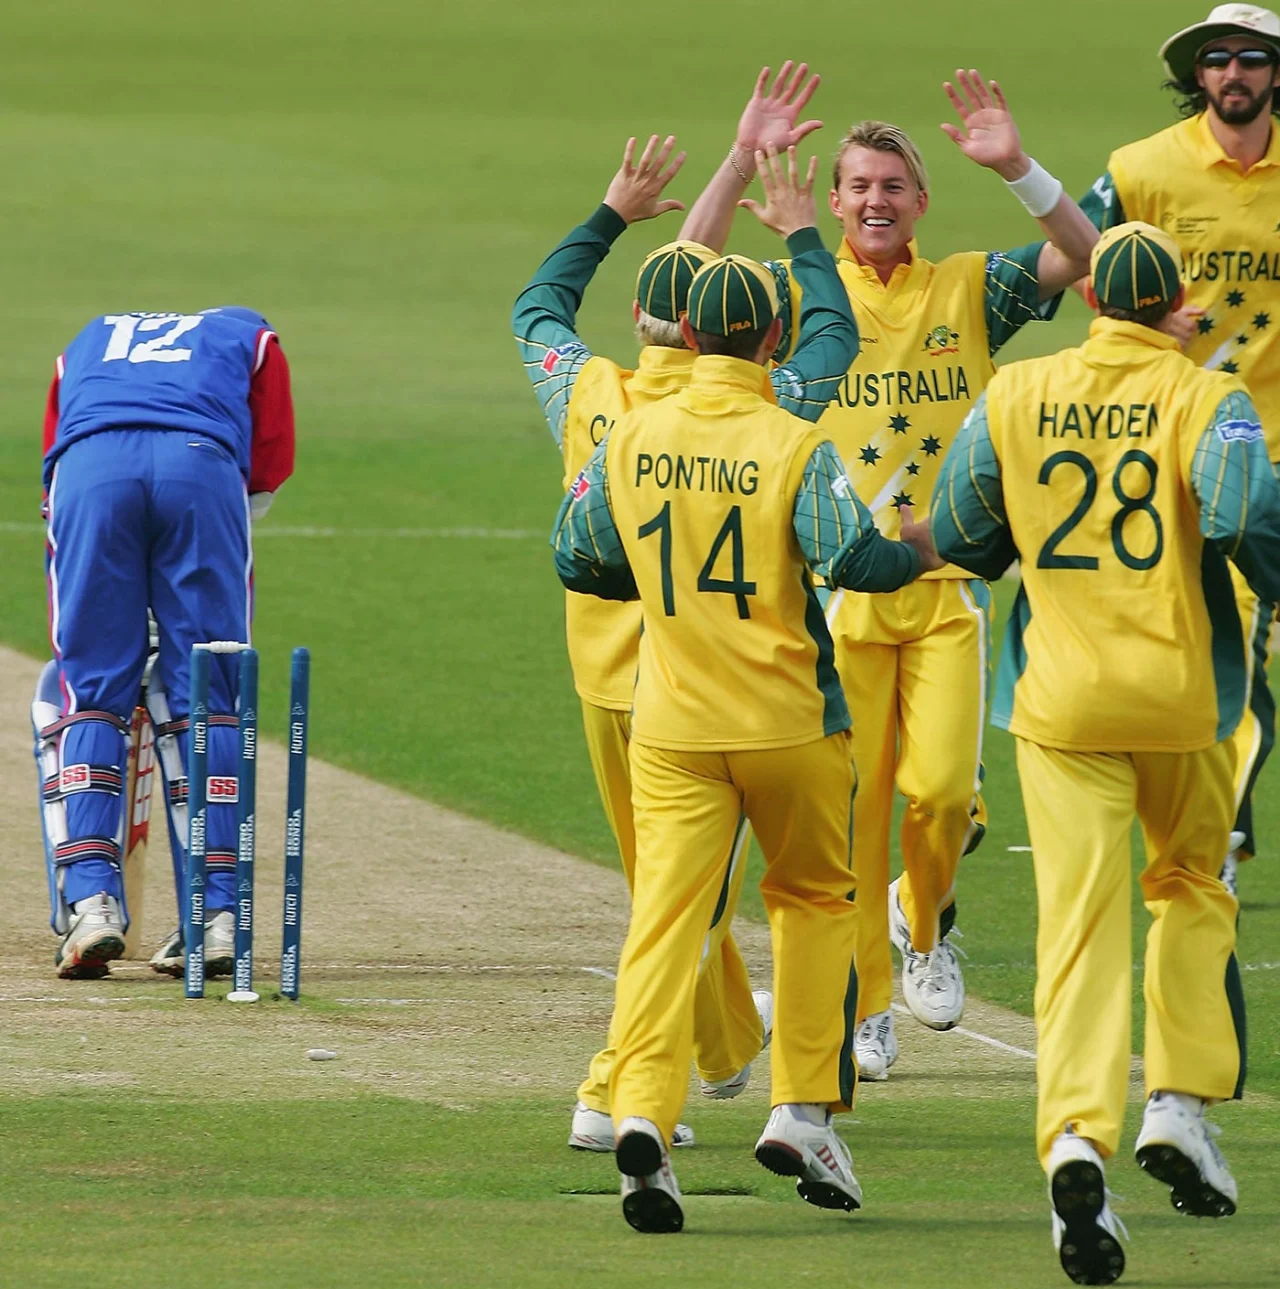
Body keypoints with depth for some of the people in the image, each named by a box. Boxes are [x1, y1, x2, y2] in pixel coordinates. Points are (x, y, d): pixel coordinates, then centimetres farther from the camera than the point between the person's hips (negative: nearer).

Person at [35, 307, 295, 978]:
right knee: (206, 698, 5)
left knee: (87, 691, 5)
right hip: (203, 466, -1)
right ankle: (216, 916, -1)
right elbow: (270, 461, 22)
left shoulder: (86, 343, 39)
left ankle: (90, 899, -10)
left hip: (88, 467, 1)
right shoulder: (249, 334, 35)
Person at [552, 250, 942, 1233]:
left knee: (665, 914, -4)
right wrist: (920, 549, 1)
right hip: (789, 719, -2)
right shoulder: (793, 446, -11)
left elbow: (576, 561, 10)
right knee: (815, 898, 18)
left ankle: (643, 1113, -24)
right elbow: (854, 560, -20)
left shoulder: (631, 441, 1)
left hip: (672, 724, 2)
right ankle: (804, 1112, 14)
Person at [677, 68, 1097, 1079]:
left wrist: (1018, 169, -19)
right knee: (849, 800, 0)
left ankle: (925, 921, 21)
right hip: (839, 587, 0)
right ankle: (863, 1005, 13)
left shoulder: (969, 290, 6)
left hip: (948, 585, 0)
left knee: (943, 785, -11)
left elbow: (1089, 259, -6)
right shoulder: (804, 294, 5)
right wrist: (744, 158, -16)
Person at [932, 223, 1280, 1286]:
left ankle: (1076, 1134, -23)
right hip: (1180, 689, -1)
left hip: (1060, 691, 1)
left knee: (1080, 918, -5)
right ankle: (1180, 1099, 10)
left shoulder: (1014, 396, 5)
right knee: (1190, 884, 22)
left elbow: (960, 539, 9)